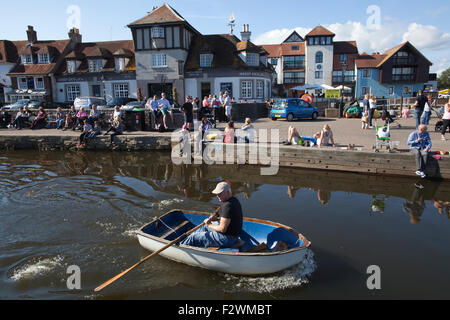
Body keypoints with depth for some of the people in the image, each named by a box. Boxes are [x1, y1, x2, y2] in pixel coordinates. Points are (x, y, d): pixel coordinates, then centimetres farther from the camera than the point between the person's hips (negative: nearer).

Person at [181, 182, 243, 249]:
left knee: (193, 237, 1)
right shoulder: (235, 201, 4)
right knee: (205, 227, 29)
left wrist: (210, 225, -10)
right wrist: (217, 218, 5)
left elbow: (222, 229, -27)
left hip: (226, 239, -10)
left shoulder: (227, 206, -28)